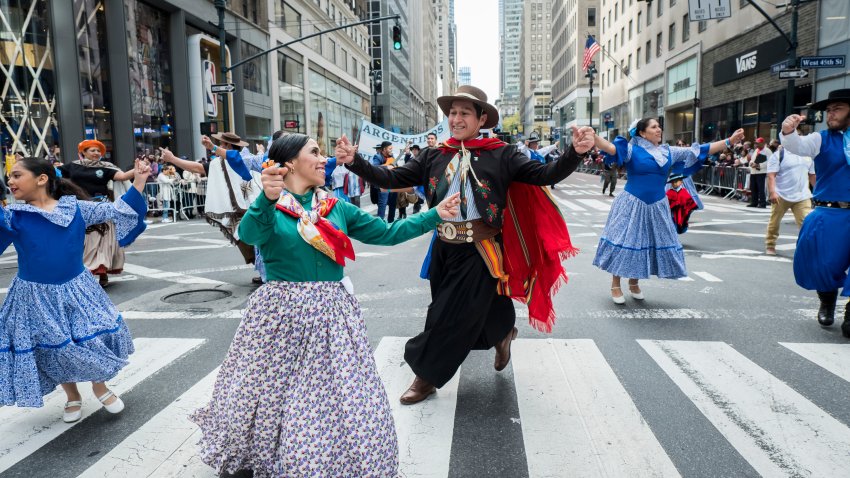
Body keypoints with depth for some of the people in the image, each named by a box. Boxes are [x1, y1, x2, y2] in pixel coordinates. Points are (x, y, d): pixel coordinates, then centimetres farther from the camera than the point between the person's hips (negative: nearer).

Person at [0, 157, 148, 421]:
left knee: (94, 339, 3)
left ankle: (100, 387, 31)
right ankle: (72, 397, 36)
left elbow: (116, 210, -2)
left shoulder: (76, 208, -5)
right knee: (54, 350, 12)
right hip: (36, 296, 0)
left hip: (76, 290, 0)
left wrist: (138, 182, -8)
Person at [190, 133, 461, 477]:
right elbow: (248, 234, -25)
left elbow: (387, 233, 9)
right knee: (262, 396, 11)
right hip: (280, 317, -2)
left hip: (331, 316, 3)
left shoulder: (337, 207, 9)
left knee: (346, 402, 0)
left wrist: (435, 215, 5)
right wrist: (268, 199, -44)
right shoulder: (269, 207, -3)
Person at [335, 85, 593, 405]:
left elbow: (545, 175, -11)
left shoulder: (501, 155, -5)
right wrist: (354, 161, -13)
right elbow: (393, 179, 0)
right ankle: (502, 333, 52)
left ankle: (427, 376, 27)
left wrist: (575, 153, -28)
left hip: (479, 251, -4)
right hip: (443, 247, 4)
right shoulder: (434, 156, 4)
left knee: (451, 316, 4)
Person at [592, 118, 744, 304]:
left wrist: (730, 140, 11)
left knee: (648, 242, 10)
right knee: (625, 241, -3)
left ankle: (634, 283, 26)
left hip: (657, 206, 6)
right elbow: (610, 147, -24)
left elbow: (699, 151, 11)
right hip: (632, 204, -5)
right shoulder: (632, 149, -8)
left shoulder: (669, 152, 8)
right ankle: (615, 286, 9)